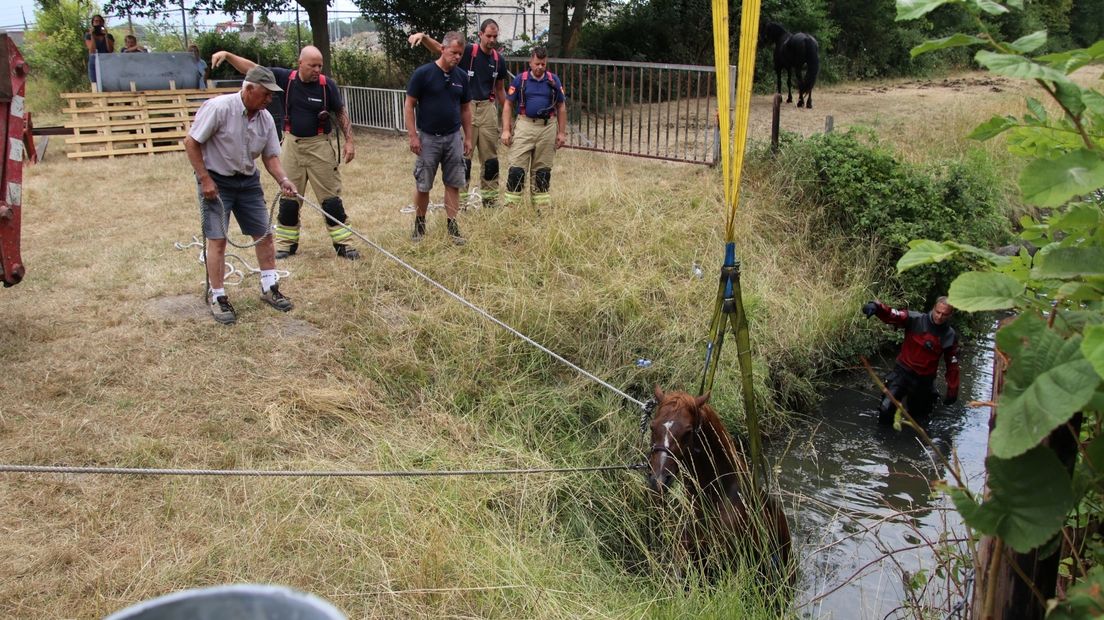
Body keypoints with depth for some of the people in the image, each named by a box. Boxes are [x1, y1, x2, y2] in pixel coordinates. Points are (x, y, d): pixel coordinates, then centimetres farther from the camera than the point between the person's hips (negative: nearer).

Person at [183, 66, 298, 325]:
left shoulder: (265, 118, -2)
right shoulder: (218, 107, -21)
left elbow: (270, 156, 5)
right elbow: (191, 142, -16)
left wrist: (283, 180, -13)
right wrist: (205, 180, -17)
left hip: (248, 181, 6)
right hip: (216, 180, -6)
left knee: (264, 234, 5)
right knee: (217, 239, -6)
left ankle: (269, 289, 19)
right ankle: (217, 297, 5)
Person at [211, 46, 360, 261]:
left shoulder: (327, 85, -9)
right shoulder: (285, 78, -5)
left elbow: (341, 113, 1)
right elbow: (251, 68, -1)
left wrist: (349, 141, -4)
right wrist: (227, 55, -12)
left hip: (320, 145, -3)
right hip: (292, 144, 3)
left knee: (330, 196, -1)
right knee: (288, 195, 10)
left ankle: (343, 243, 6)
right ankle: (286, 243, 21)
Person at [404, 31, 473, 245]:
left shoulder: (461, 76, 4)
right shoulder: (422, 73, -9)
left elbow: (466, 109, 12)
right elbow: (409, 105, -6)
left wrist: (468, 138, 10)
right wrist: (412, 135, -11)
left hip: (454, 137, 4)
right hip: (428, 137, -3)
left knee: (453, 184, 5)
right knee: (422, 185, 4)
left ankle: (452, 225, 13)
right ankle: (419, 224, 20)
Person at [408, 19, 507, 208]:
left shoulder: (499, 60, 6)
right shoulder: (468, 51, -6)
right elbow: (439, 48, -18)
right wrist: (423, 36, -38)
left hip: (488, 107, 4)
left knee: (490, 159, 8)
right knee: (463, 157, -2)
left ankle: (490, 200, 18)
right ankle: (460, 203, 4)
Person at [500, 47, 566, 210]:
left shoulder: (554, 80, 6)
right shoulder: (520, 79, 1)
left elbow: (561, 107, 11)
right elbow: (508, 105, 4)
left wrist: (562, 132, 6)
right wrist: (506, 130, -4)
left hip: (547, 129, 2)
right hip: (525, 126, -2)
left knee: (543, 170, 10)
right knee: (516, 168, -7)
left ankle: (543, 207, 18)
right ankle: (509, 206, -3)